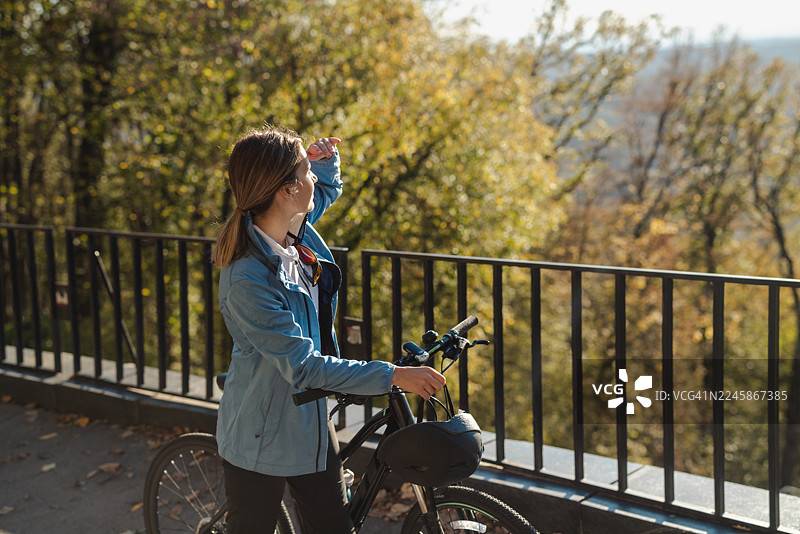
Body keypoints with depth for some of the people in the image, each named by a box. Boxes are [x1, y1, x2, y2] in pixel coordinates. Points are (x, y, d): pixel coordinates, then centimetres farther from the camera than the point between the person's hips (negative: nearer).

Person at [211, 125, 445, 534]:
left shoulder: (296, 228, -6)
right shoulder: (246, 281, -31)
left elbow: (329, 186, 18)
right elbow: (304, 367, -30)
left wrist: (326, 156, -5)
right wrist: (393, 375, -30)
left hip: (311, 423, 8)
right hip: (260, 440, -7)